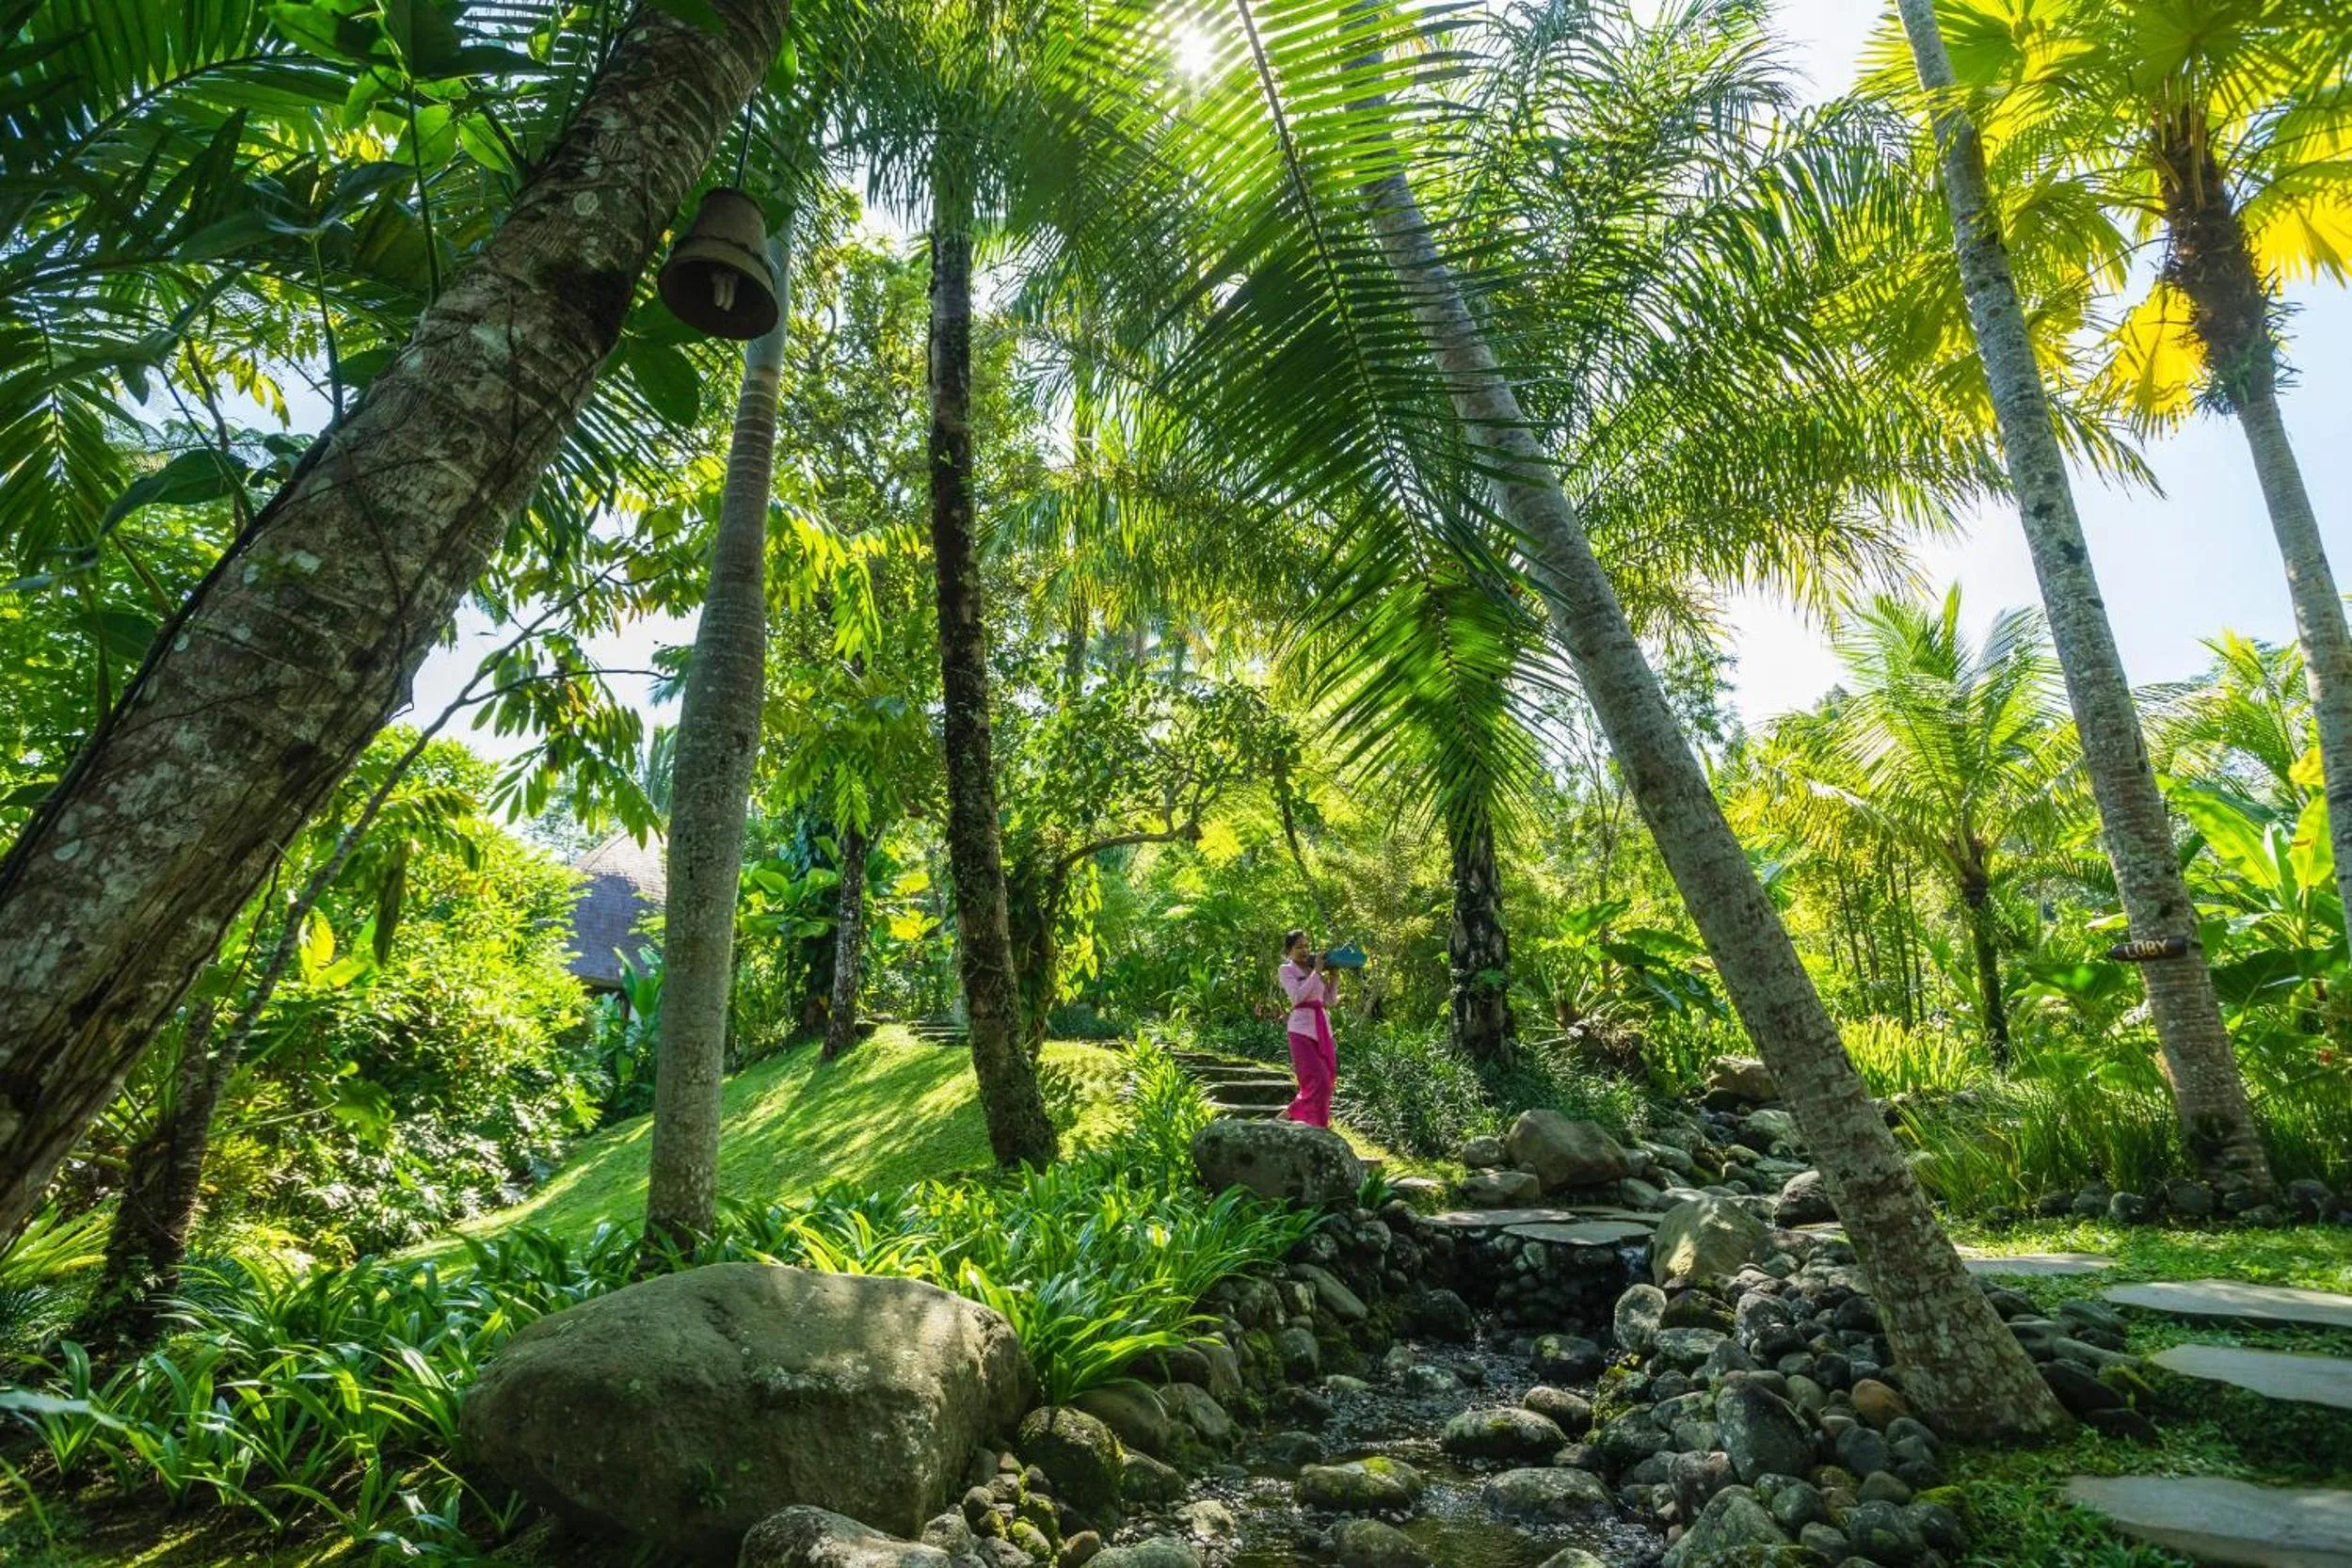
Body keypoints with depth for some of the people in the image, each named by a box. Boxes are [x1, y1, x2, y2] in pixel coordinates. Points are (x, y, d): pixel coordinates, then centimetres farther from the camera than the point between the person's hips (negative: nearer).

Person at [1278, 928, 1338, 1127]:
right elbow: (1297, 996, -16)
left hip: (1323, 1029, 6)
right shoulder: (1287, 970, 0)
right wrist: (1316, 971, -12)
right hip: (1302, 1030, -6)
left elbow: (1330, 1000, 16)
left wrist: (1333, 975, 4)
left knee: (1327, 1080, 6)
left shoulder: (1315, 970, 15)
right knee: (1318, 1081, -14)